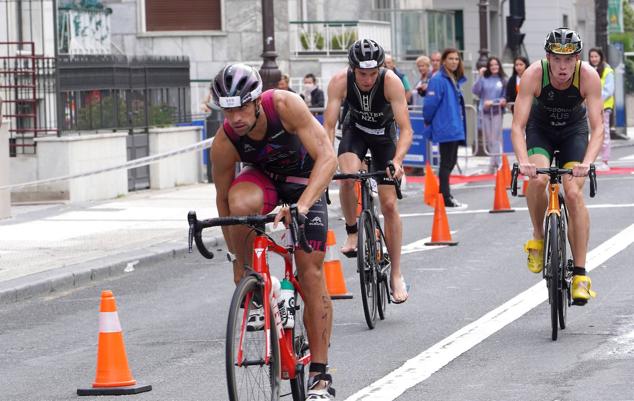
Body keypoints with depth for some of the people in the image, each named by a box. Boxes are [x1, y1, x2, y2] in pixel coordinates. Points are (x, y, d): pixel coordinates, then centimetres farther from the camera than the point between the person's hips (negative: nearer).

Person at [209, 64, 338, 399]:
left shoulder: (284, 105, -34)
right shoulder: (224, 142, -27)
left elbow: (327, 157, -38)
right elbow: (223, 199, -11)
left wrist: (302, 205, -51)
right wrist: (236, 254, -7)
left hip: (304, 179, -1)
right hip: (261, 179, 1)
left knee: (311, 272, -11)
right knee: (240, 202, -37)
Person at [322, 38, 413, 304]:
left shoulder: (391, 82, -33)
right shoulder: (340, 82, -29)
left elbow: (406, 130, -35)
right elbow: (328, 126, -30)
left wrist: (397, 160, -51)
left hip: (384, 134, -1)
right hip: (355, 130, 1)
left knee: (389, 204, -5)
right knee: (348, 177, -31)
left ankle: (396, 275, 5)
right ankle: (352, 232, -5)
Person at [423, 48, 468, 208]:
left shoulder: (455, 80, 13)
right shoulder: (438, 80, -14)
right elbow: (430, 103, -16)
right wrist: (428, 121, -2)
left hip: (455, 128, 9)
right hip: (445, 129, -9)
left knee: (450, 162, 13)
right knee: (446, 163, -5)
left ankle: (446, 195, 21)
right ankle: (446, 199, -1)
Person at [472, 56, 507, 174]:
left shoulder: (503, 80, 2)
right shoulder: (484, 79, 4)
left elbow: (505, 98, 2)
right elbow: (475, 91, -8)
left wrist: (493, 102, -11)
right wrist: (480, 76, -12)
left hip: (497, 112, -2)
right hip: (484, 112, 2)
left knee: (496, 138, -8)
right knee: (488, 139, 5)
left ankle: (495, 163, -8)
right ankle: (494, 162, 13)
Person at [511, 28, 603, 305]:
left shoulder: (589, 76, -29)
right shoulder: (534, 74, -31)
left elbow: (598, 128, -31)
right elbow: (517, 126, -32)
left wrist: (587, 162, -48)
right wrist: (523, 161, -50)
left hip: (574, 130, 0)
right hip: (540, 128, 0)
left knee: (574, 193, -18)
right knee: (538, 179, -29)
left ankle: (580, 274, -14)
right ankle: (538, 237, -2)